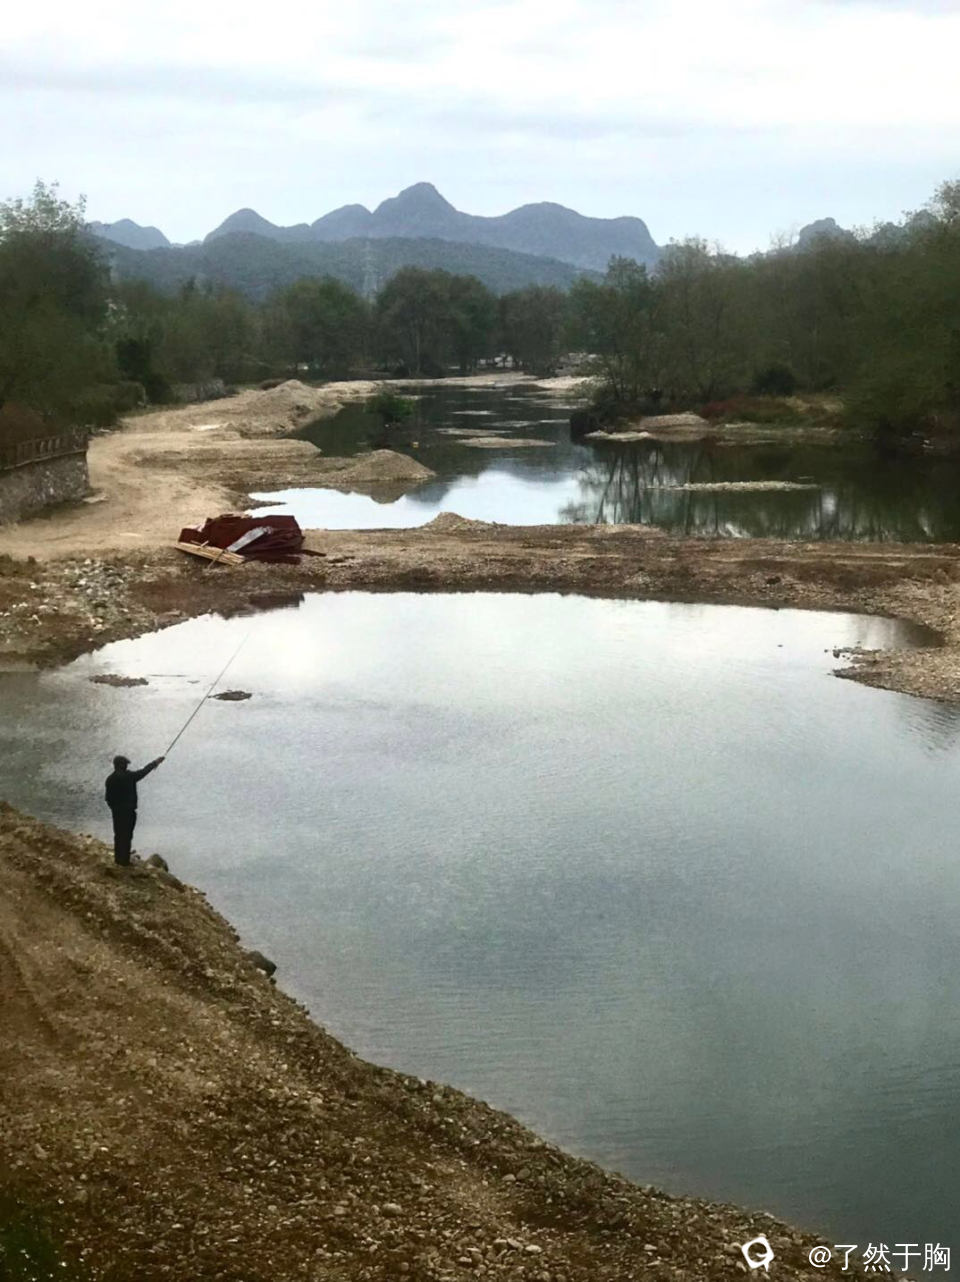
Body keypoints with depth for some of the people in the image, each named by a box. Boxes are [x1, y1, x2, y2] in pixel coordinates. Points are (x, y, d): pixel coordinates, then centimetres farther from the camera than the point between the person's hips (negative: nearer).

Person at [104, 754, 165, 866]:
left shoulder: (110, 779, -2)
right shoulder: (128, 776, -16)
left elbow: (108, 798, 2)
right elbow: (143, 772, -2)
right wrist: (155, 762, 12)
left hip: (116, 811, 6)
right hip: (128, 811, -6)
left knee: (118, 835, 17)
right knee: (126, 836, 1)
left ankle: (117, 859, 26)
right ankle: (124, 861, 5)